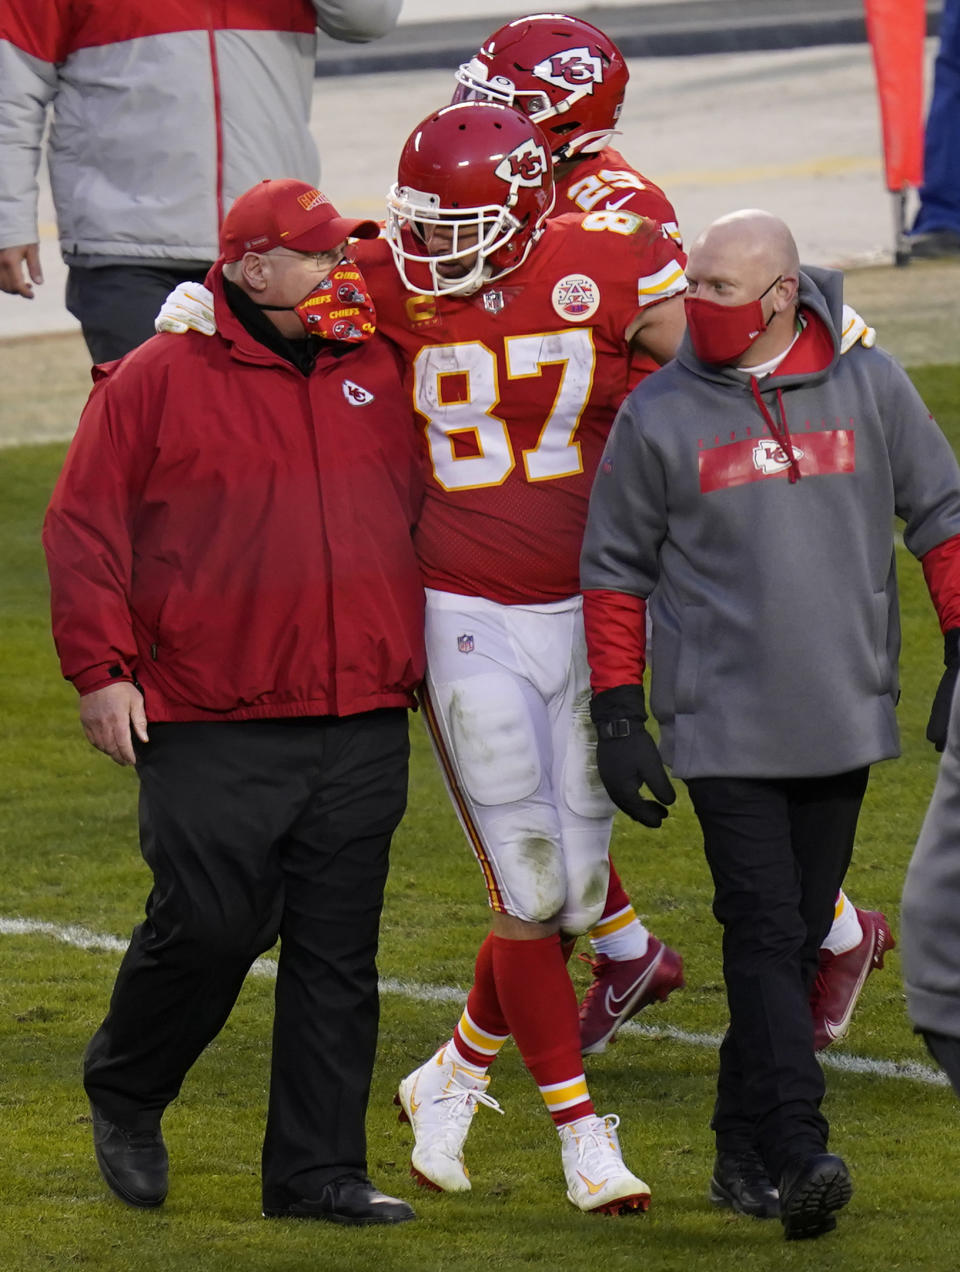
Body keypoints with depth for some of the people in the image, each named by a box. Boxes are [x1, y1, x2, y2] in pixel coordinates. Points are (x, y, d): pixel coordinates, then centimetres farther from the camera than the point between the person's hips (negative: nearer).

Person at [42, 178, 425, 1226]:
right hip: (212, 727, -5)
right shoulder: (158, 379, -3)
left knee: (337, 950, 4)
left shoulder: (377, 373, 11)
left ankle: (317, 1171, 10)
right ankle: (123, 1096, 20)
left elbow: (418, 518, 24)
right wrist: (101, 669, -9)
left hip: (361, 725, 5)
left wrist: (424, 655, 21)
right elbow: (83, 529, -3)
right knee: (208, 927, -8)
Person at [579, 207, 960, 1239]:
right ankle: (797, 1155, -20)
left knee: (798, 939, 7)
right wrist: (618, 717, 4)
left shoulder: (868, 388, 3)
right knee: (763, 932, -12)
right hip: (722, 720, -2)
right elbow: (615, 571, 8)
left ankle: (745, 1144, 18)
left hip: (843, 718, 2)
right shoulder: (659, 415, 0)